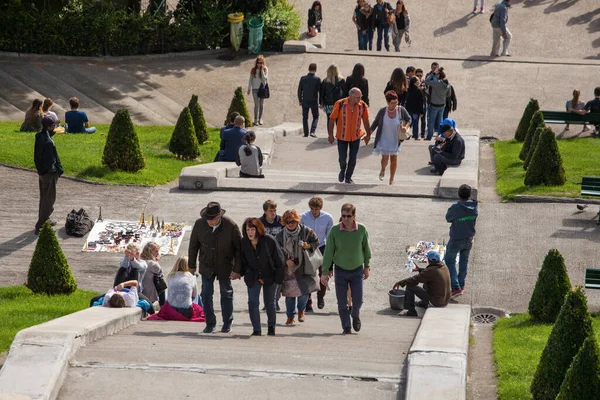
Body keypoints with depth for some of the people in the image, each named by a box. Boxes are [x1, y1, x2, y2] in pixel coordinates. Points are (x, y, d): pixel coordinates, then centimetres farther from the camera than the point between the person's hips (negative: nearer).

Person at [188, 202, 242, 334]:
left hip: (225, 266, -2)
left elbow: (239, 249, -12)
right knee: (206, 294, -1)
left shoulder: (231, 226, -20)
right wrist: (192, 265, 6)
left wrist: (237, 270, -14)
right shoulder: (199, 224, -13)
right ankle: (210, 324, 10)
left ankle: (227, 324, 22)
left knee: (226, 294, 9)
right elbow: (194, 245, 2)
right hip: (206, 266, 2)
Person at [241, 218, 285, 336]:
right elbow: (242, 261, 4)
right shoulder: (243, 243, -11)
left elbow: (279, 260, -9)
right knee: (252, 302, -10)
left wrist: (278, 277, -8)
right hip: (253, 277, 1)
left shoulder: (269, 241, -17)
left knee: (270, 303, 7)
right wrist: (247, 274, 0)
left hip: (270, 276, -1)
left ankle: (271, 327, 27)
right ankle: (256, 329, -2)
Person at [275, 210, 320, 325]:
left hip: (303, 266, -1)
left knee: (304, 290, -5)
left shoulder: (306, 231, -3)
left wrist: (309, 246, -14)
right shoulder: (281, 235, -1)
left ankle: (301, 311, 25)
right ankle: (290, 316, 16)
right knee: (289, 293, 2)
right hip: (288, 268, 1)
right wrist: (286, 260, -12)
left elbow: (316, 242, 7)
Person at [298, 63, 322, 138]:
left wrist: (300, 100, 14)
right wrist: (321, 102, 1)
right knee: (315, 117, 11)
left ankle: (306, 133, 11)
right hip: (314, 102, -2)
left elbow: (299, 90, 2)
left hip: (305, 101, 2)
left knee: (305, 117, 12)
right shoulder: (317, 79, -11)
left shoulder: (303, 78, -3)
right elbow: (320, 91, -8)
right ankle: (312, 131, -5)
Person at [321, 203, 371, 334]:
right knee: (342, 303, 1)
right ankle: (346, 327, 16)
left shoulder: (361, 230, -11)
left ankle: (355, 316, 32)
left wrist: (367, 266, 12)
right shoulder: (335, 230, -14)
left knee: (358, 301, 0)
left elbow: (366, 248, 5)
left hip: (357, 270, 0)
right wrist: (325, 272, -8)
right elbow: (328, 252, -8)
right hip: (340, 270, 0)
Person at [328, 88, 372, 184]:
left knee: (353, 159, 4)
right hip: (342, 136, -2)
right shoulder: (340, 104, -19)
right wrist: (331, 134, -6)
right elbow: (332, 119, -9)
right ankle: (342, 171, 40)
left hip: (356, 136, 2)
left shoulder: (362, 106, -11)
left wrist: (368, 134, 9)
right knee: (342, 159, 7)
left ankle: (348, 177, 24)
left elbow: (365, 121, 3)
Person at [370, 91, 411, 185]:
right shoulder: (382, 112, -13)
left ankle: (391, 179, 26)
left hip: (395, 139, 1)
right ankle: (383, 170, 28)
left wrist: (406, 127, -18)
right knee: (385, 158, -9)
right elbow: (375, 123, 2)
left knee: (394, 158, 8)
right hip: (384, 139, -1)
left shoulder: (401, 110, -12)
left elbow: (409, 119, 3)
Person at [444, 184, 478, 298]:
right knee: (464, 261, 23)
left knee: (450, 261, 9)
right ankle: (461, 285, 32)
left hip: (456, 239, -5)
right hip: (469, 239, 5)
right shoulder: (474, 207, -11)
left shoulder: (455, 208, -27)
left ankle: (456, 287, -1)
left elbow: (448, 218, -10)